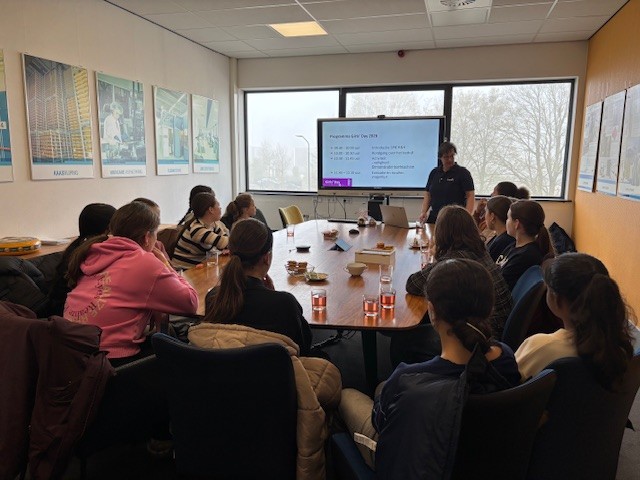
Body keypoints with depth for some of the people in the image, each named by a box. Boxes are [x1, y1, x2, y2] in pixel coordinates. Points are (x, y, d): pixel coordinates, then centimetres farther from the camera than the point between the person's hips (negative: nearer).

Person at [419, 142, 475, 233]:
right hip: (434, 218, 4)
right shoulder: (434, 172, 13)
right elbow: (427, 195, 15)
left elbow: (470, 196, -8)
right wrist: (424, 212, -1)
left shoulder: (462, 173, -2)